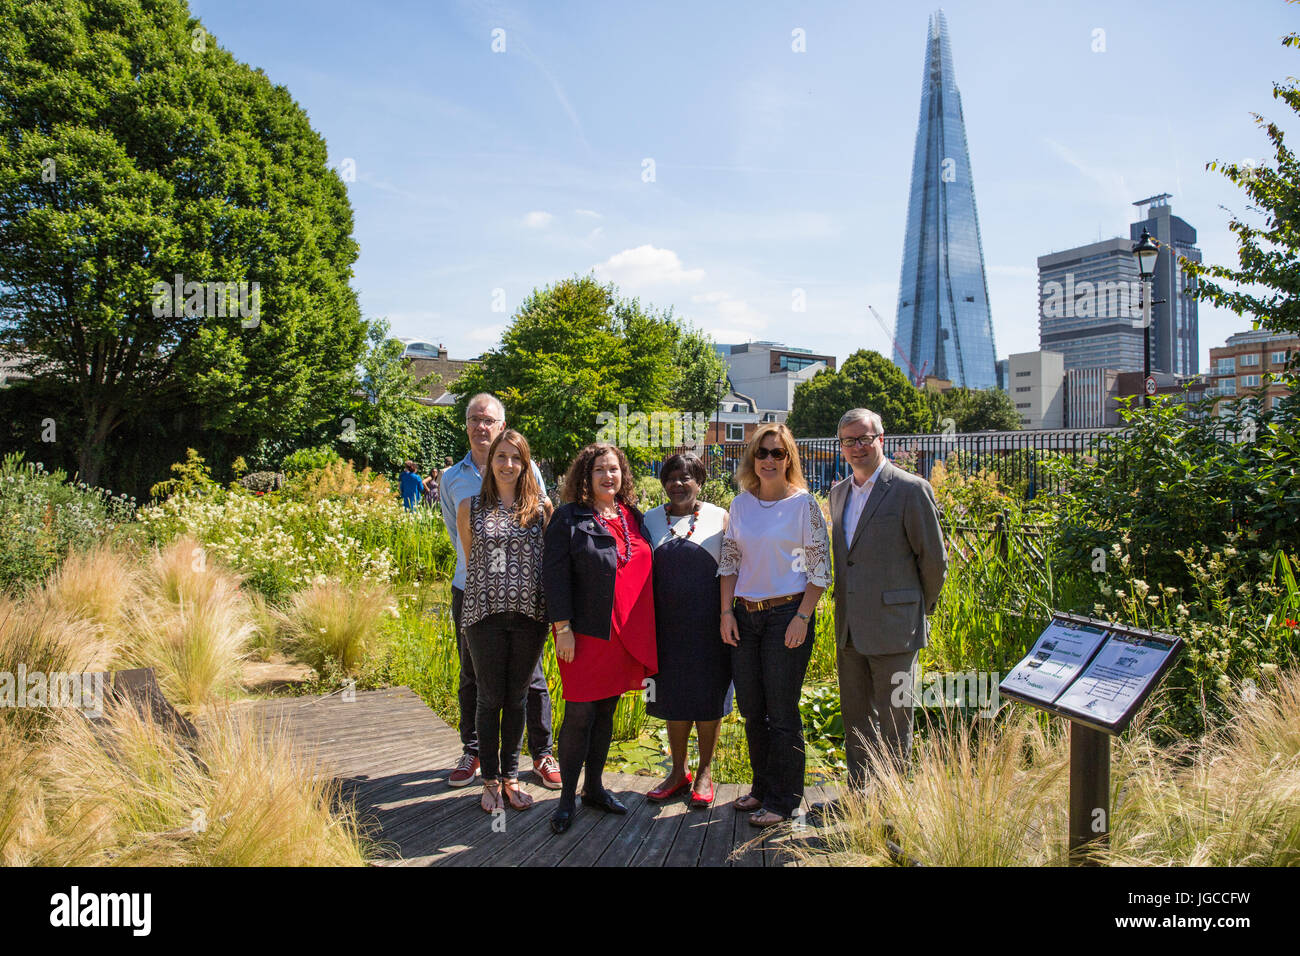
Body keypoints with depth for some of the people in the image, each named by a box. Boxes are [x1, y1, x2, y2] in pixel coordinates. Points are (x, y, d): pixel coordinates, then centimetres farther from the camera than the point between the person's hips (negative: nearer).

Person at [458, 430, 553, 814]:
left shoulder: (541, 507, 3)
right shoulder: (471, 507, 3)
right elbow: (470, 562, 11)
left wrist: (554, 613, 4)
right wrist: (490, 593, 9)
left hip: (530, 614, 1)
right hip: (485, 613, 0)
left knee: (517, 698, 11)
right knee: (490, 698, 7)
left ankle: (511, 777, 25)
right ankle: (490, 780, 22)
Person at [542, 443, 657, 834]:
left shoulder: (633, 517, 11)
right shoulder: (569, 517, -4)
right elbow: (554, 574, -8)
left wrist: (640, 633, 13)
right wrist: (562, 627, -14)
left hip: (624, 635, 5)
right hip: (585, 633, -5)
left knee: (606, 712, 14)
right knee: (580, 714, -1)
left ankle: (595, 787, 28)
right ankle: (567, 797, 13)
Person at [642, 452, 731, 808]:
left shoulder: (718, 518, 0)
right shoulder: (651, 520, 7)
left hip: (708, 625, -2)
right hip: (667, 625, 3)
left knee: (708, 697, 6)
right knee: (673, 697, 11)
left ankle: (705, 772, 22)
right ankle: (678, 771, 26)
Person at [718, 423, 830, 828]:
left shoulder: (804, 504, -5)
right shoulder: (741, 504, 8)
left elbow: (820, 567, -6)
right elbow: (729, 561, 11)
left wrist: (803, 617, -13)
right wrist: (726, 612, 3)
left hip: (787, 613, -5)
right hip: (745, 616, 5)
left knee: (782, 711, 1)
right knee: (751, 709, 12)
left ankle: (782, 800, 15)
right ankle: (762, 787, 29)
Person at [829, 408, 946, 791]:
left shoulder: (911, 490, -9)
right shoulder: (839, 493, 12)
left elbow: (934, 559, -5)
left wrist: (921, 609, 4)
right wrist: (845, 612, 17)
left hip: (893, 629, -6)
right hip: (849, 629, 7)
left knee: (893, 720, 4)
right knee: (855, 716, 15)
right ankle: (860, 792, 29)